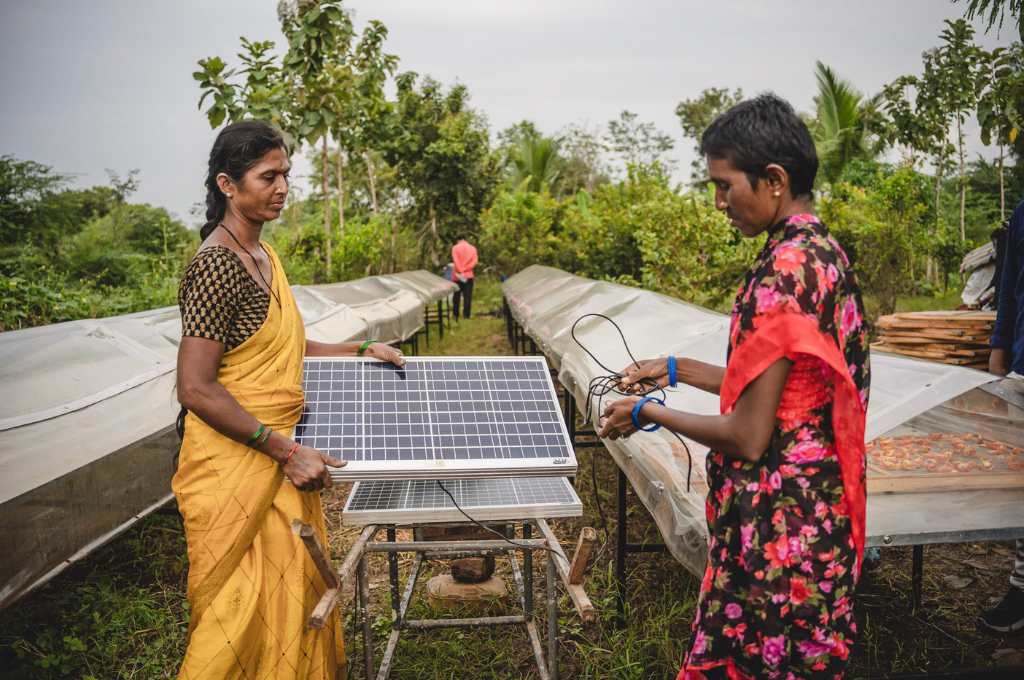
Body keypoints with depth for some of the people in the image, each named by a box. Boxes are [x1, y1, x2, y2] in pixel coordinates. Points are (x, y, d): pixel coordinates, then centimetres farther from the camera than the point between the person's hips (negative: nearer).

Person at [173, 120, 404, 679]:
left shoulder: (263, 256, 9)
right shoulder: (216, 265, -19)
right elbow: (196, 389, -22)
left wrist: (359, 351, 12)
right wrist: (286, 451, -23)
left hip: (279, 454, 9)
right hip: (235, 461, -9)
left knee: (292, 584, 18)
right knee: (245, 607, 5)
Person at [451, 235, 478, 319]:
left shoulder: (455, 248, -1)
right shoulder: (472, 248, 7)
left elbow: (455, 261, -13)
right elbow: (474, 262, -5)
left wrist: (460, 271, -15)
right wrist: (465, 269, -10)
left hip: (457, 276, -1)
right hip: (468, 275, 1)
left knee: (456, 296, 8)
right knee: (467, 297, 1)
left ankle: (456, 316, 10)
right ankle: (466, 316, -2)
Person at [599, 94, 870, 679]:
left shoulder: (784, 269, -23)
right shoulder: (827, 252, 7)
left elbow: (747, 437, -21)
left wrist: (648, 413, -6)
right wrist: (677, 370, 15)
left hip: (776, 529, -9)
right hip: (818, 513, 9)